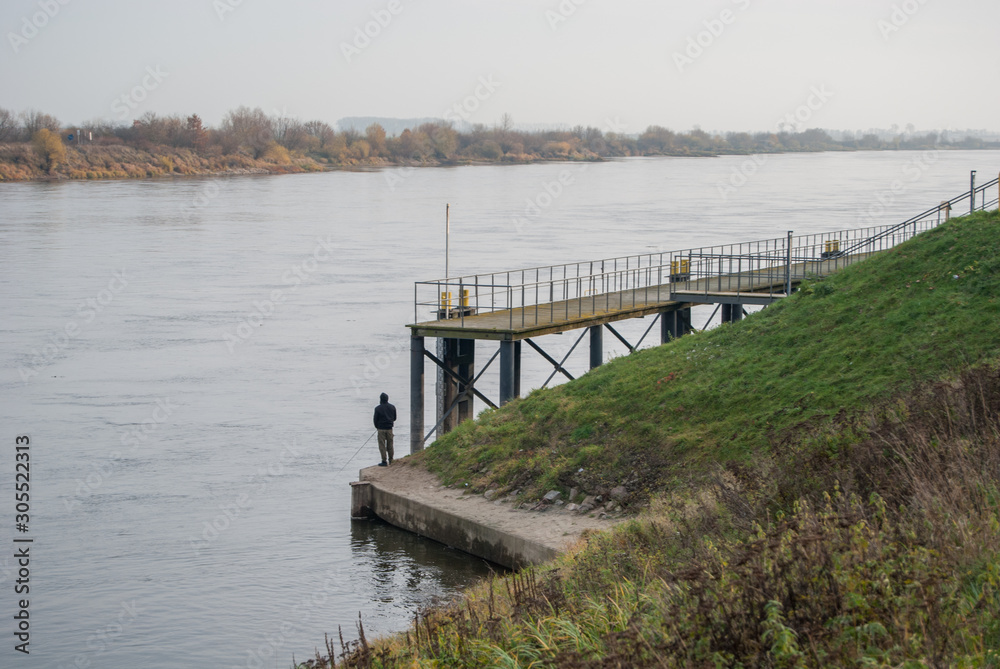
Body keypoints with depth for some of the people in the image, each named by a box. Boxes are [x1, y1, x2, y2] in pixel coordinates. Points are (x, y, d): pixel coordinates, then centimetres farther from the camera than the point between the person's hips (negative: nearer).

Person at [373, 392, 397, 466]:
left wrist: (377, 427, 12)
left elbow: (375, 419, -6)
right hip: (389, 428, 4)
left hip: (381, 429, -4)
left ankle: (384, 461, -3)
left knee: (382, 445, 0)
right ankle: (391, 461, 18)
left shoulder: (378, 408, -12)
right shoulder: (392, 407, 3)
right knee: (390, 445, 13)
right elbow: (394, 418, 11)